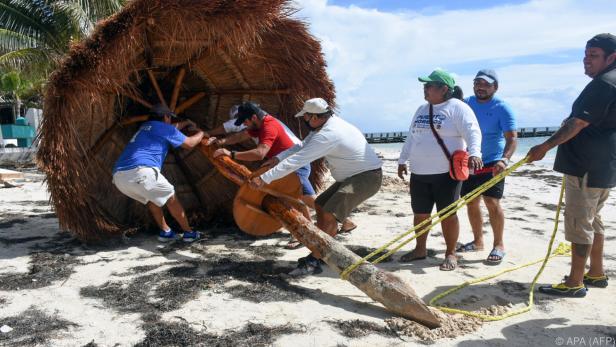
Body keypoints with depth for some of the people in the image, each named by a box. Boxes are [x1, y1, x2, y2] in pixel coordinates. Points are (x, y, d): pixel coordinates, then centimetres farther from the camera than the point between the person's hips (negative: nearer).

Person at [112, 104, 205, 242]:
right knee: (171, 198, 10)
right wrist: (201, 133, 33)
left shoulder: (144, 127, 32)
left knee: (152, 198, 28)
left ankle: (165, 231, 26)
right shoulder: (164, 127, 9)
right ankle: (189, 233, 17)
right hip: (140, 172, -8)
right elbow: (190, 143, 15)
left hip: (118, 177, 8)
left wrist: (185, 123, 64)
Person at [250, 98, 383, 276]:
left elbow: (297, 160, -28)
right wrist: (278, 158, -5)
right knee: (320, 204, 13)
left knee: (330, 213, -20)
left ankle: (313, 261, -13)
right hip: (352, 176, 11)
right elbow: (303, 146, 10)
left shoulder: (327, 135, -27)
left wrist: (264, 178, -23)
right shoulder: (328, 123, 4)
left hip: (367, 177, -11)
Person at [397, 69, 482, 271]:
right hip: (419, 173, 7)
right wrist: (402, 160, 20)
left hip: (446, 173, -6)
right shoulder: (421, 110, 16)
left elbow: (473, 132, -16)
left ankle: (451, 254, 15)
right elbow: (411, 137, 22)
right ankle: (420, 249, 27)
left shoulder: (457, 107, -6)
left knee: (447, 214, 1)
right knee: (420, 213, 11)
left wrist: (474, 153, -33)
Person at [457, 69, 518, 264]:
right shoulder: (466, 104, 4)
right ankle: (478, 241, 25)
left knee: (492, 202, -12)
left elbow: (512, 138, -18)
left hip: (491, 163, -5)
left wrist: (504, 159, -35)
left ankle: (498, 245, 2)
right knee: (471, 202, 10)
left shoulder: (501, 108, -10)